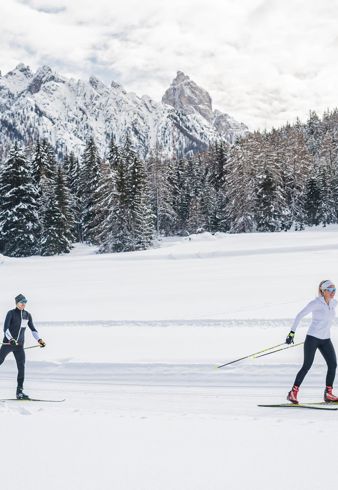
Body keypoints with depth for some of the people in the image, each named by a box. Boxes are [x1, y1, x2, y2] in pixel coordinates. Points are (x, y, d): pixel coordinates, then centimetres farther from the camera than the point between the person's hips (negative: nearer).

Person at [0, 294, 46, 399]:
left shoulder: (27, 315, 8)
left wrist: (39, 339, 1)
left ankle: (19, 391, 0)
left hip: (19, 345, 4)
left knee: (21, 367, -4)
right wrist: (11, 339, -30)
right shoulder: (11, 313, -7)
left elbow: (33, 329, 14)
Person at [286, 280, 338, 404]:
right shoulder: (315, 303, -13)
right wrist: (292, 332, -15)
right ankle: (293, 393, 0)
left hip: (325, 340, 6)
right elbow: (299, 315, -12)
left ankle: (328, 393, 6)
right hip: (312, 338, -6)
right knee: (307, 366, -8)